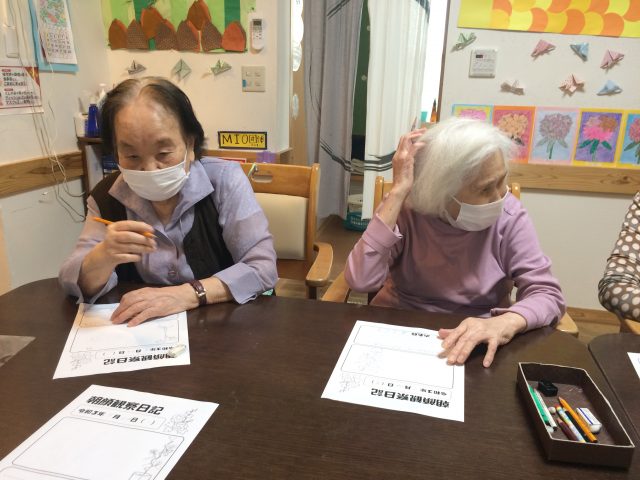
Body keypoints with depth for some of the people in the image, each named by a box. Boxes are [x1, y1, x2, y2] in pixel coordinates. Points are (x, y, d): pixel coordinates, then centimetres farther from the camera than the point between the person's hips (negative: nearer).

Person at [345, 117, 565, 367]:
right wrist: (397, 192, -27)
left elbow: (547, 295, -11)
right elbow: (360, 281, -25)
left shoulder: (509, 216, -9)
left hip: (476, 343, 2)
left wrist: (504, 324, -33)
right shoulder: (404, 210, -12)